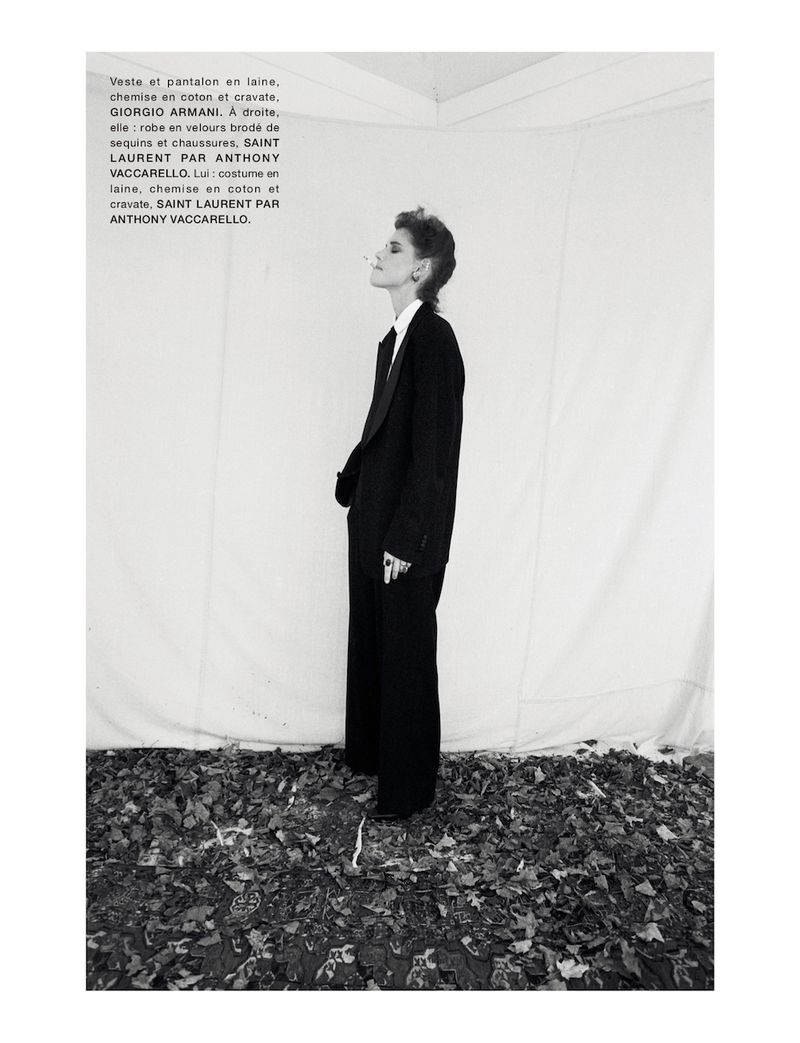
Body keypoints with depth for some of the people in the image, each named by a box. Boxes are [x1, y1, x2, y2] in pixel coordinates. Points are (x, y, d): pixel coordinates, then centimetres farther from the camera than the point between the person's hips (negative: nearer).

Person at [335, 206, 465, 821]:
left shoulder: (434, 339, -17)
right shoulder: (396, 338, 10)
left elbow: (432, 451, -21)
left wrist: (404, 539, -20)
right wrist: (352, 487, 8)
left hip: (408, 540, -9)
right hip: (373, 526, 9)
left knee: (406, 656, 7)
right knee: (369, 644, 21)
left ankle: (408, 788, 28)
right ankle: (369, 753, 43)